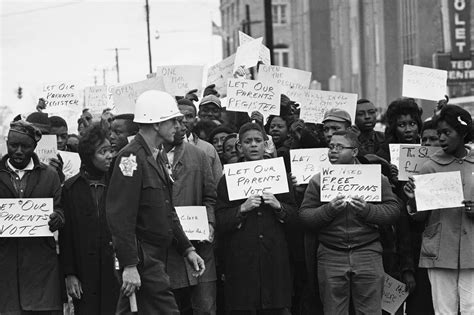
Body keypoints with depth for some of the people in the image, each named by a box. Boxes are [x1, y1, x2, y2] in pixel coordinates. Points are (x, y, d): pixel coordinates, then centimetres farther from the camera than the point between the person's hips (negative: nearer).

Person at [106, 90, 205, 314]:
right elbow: (120, 217, -21)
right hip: (141, 260, -10)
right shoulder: (131, 157, -15)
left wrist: (187, 249, 17)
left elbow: (167, 212, 23)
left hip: (155, 257, 10)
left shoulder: (154, 157, 17)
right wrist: (129, 266, -24)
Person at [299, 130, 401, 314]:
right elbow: (304, 215, 1)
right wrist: (328, 210, -15)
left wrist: (368, 210, -16)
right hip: (330, 256, 1)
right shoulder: (318, 180, 8)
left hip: (367, 253, -1)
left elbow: (393, 210, 0)